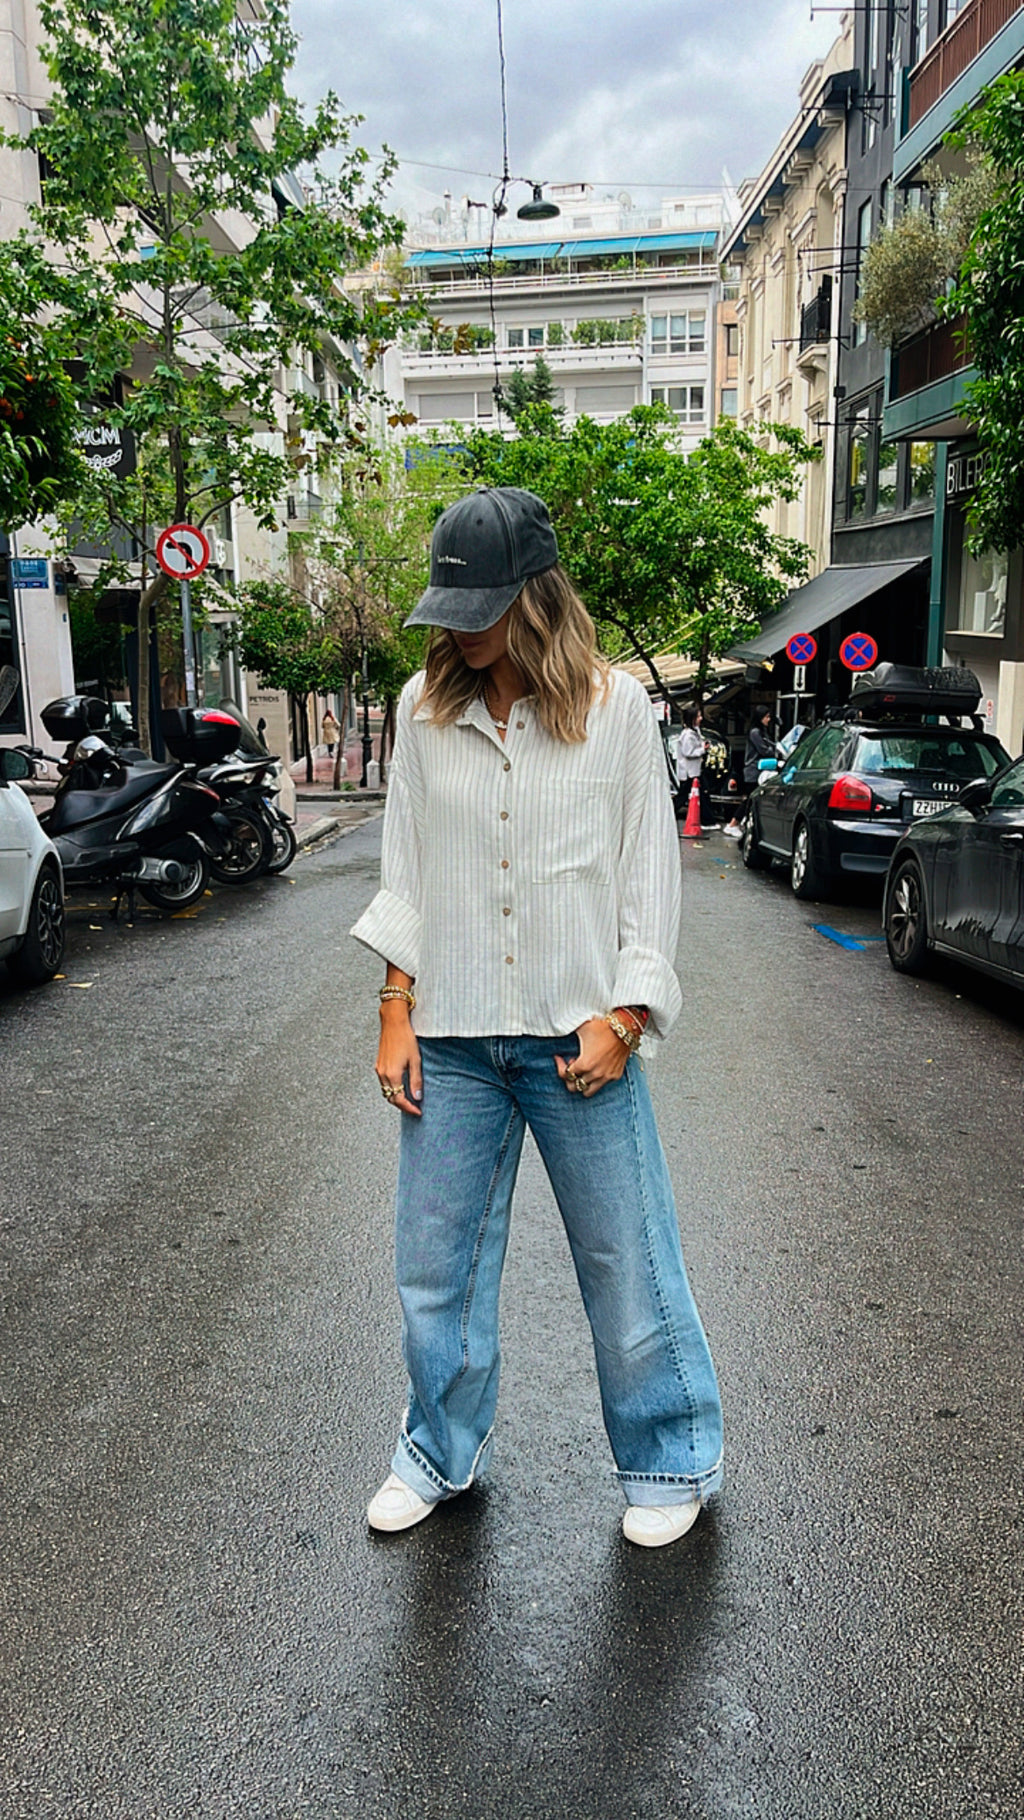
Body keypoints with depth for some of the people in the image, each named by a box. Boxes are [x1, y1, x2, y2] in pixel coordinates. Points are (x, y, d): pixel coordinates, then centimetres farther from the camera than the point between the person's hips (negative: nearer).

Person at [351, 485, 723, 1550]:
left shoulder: (616, 708, -4)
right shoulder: (424, 708, 3)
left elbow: (649, 873, 0)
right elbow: (406, 870, 7)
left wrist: (623, 1019, -7)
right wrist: (397, 1017, 3)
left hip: (579, 1034, -2)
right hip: (451, 1038, 3)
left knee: (627, 1260, 8)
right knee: (436, 1264, 12)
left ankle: (671, 1460, 33)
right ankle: (442, 1452, 37)